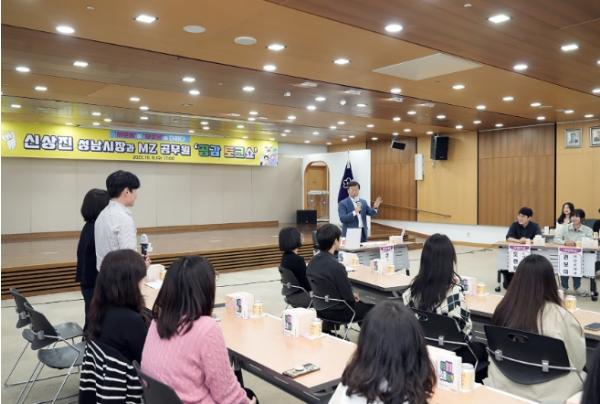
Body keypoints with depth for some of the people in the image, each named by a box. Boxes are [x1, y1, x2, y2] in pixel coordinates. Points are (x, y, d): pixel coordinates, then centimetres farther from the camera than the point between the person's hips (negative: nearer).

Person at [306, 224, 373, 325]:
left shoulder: (313, 262, -3)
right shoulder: (336, 266, -28)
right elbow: (348, 298, -20)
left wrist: (351, 295, 11)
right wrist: (353, 297, 3)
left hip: (321, 308, 8)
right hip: (337, 312, -8)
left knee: (362, 304, 27)